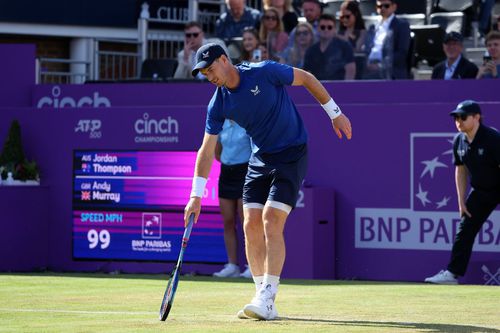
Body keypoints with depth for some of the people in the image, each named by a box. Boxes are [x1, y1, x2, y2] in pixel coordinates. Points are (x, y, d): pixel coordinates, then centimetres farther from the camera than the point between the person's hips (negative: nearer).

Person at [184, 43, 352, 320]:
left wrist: (335, 113, 1)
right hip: (260, 159, 6)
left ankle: (267, 299, -16)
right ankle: (263, 298, 7)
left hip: (292, 154, -6)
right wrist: (196, 196, -6)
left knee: (271, 222, -16)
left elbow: (306, 79, -4)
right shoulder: (218, 104, -4)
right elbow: (206, 151, -1)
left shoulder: (265, 72, -18)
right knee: (251, 225, -2)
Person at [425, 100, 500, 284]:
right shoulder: (459, 141, -3)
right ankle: (452, 273, 8)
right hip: (480, 191, 7)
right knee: (464, 230, 4)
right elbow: (460, 171, 8)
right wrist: (462, 202, 5)